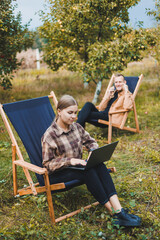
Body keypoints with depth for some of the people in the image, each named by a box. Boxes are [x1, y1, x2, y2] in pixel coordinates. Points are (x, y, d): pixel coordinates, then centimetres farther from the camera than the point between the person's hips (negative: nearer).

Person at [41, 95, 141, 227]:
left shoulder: (76, 127, 4)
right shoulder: (49, 136, -15)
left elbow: (90, 141, 17)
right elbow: (48, 164, -16)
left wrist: (93, 151, -7)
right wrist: (69, 160, -28)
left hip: (76, 166, 6)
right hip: (58, 174, -6)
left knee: (99, 166, -25)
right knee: (88, 171, -34)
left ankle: (118, 209, -35)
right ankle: (114, 212, -31)